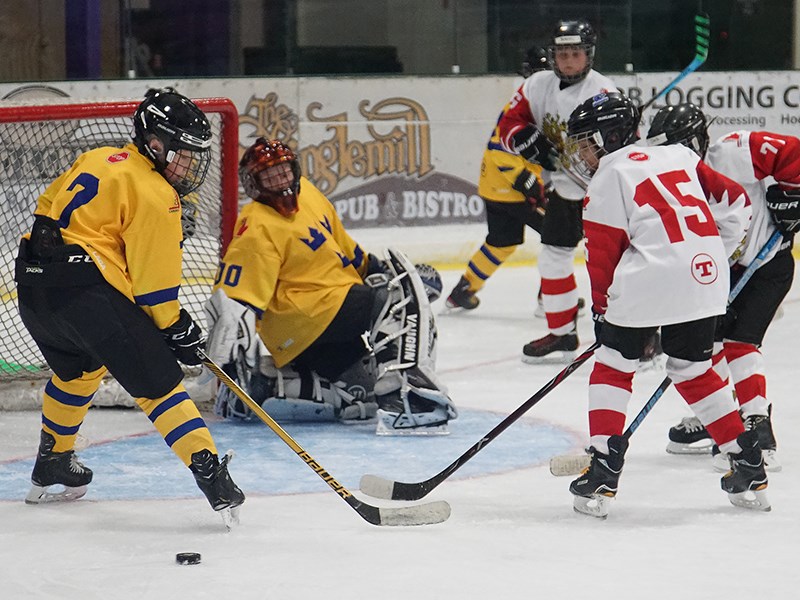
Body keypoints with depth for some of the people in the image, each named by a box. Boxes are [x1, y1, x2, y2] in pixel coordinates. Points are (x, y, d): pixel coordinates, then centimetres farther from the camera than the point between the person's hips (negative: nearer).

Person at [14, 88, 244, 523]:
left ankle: (52, 464, 46)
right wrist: (176, 328, 4)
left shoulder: (96, 160, 21)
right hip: (86, 287, -8)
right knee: (156, 380, -8)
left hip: (33, 282, 8)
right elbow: (153, 275, -5)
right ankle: (210, 474, -19)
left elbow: (47, 206, 28)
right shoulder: (155, 194, -3)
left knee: (77, 369, 33)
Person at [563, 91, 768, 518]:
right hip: (706, 278, 6)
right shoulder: (679, 157, 20)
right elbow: (735, 203, 19)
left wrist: (601, 308, 14)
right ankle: (749, 469, 18)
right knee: (693, 371, 21)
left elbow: (603, 251, 3)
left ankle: (602, 474, 2)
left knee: (613, 366, 11)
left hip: (649, 282, -6)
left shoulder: (609, 177, 4)